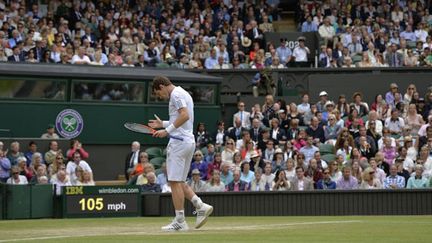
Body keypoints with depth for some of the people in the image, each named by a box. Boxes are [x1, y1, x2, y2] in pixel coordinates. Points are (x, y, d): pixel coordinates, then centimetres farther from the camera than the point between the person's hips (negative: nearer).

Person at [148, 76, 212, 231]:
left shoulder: (176, 94, -10)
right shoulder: (184, 94, 21)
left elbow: (185, 115, -23)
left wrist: (167, 130, -21)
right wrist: (163, 124, 25)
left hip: (179, 142, -10)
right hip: (189, 141, 10)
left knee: (175, 181, -7)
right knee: (178, 182, 14)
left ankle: (180, 221, -7)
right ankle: (201, 206, 3)